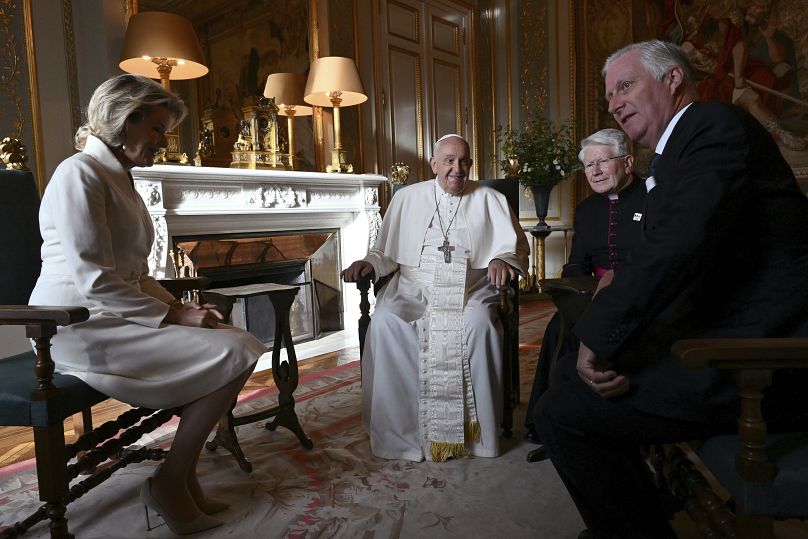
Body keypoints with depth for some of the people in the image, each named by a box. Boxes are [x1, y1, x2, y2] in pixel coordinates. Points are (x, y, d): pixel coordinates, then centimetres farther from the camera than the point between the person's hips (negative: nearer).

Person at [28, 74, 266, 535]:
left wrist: (178, 307, 2)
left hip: (115, 316, 9)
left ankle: (183, 475, 2)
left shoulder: (120, 178, 18)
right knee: (235, 354, -19)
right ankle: (170, 482, -4)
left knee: (241, 344, -3)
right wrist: (174, 315, -18)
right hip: (81, 328, -9)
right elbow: (95, 282, -21)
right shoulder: (80, 173, -11)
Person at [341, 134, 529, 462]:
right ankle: (398, 429, -17)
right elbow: (387, 251, 18)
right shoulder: (408, 198, 16)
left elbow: (516, 248, 8)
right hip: (413, 289, 1)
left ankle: (477, 431, -19)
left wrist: (502, 260, -14)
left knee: (479, 323, -35)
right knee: (384, 322, -29)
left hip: (469, 291, -1)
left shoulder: (489, 200, 12)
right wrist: (369, 263, -4)